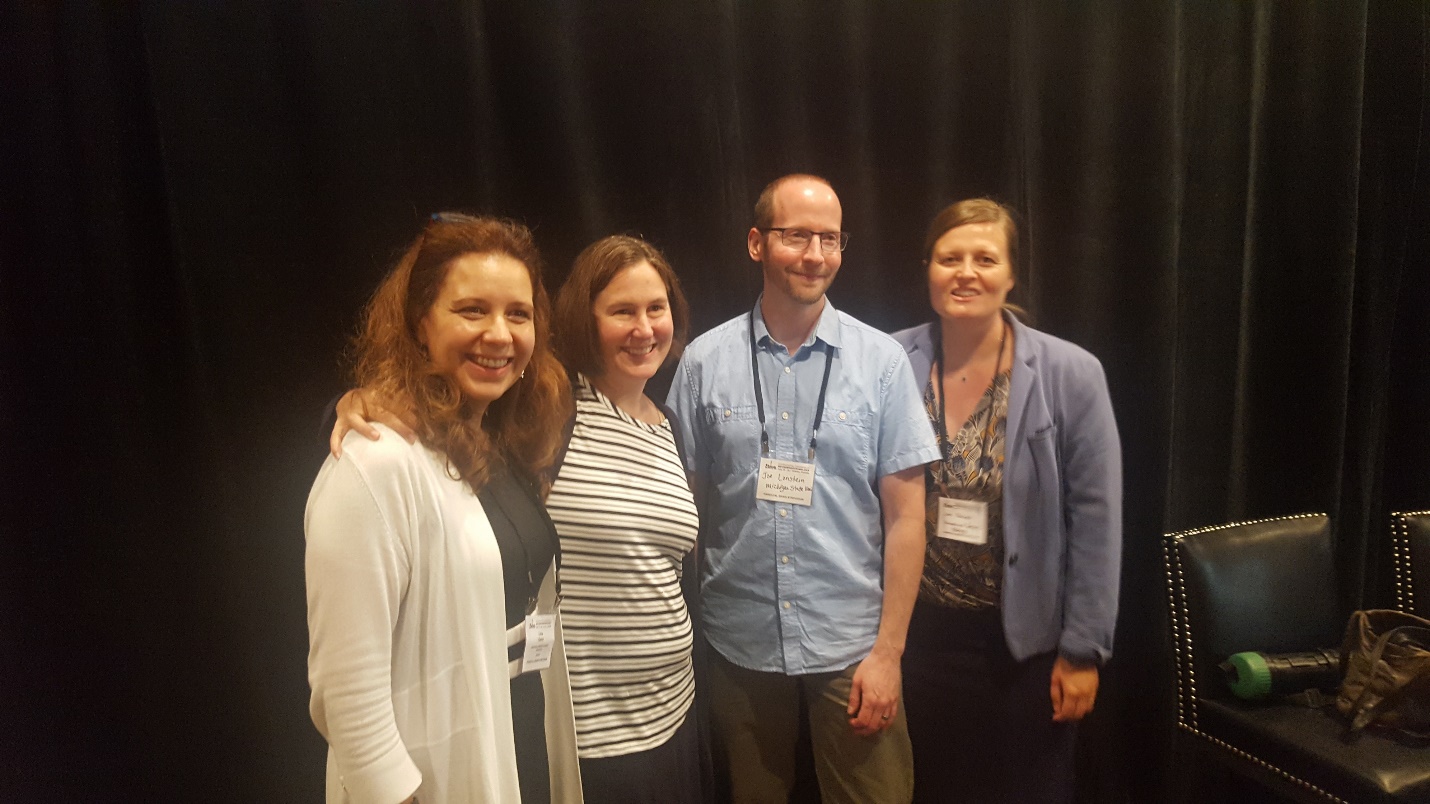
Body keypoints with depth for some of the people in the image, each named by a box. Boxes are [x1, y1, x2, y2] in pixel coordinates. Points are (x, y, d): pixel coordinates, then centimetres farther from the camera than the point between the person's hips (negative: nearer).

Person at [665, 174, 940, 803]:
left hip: (852, 646, 0)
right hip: (739, 645, 1)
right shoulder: (704, 362, -2)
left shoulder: (881, 361, -3)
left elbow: (905, 515, -2)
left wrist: (889, 650, -6)